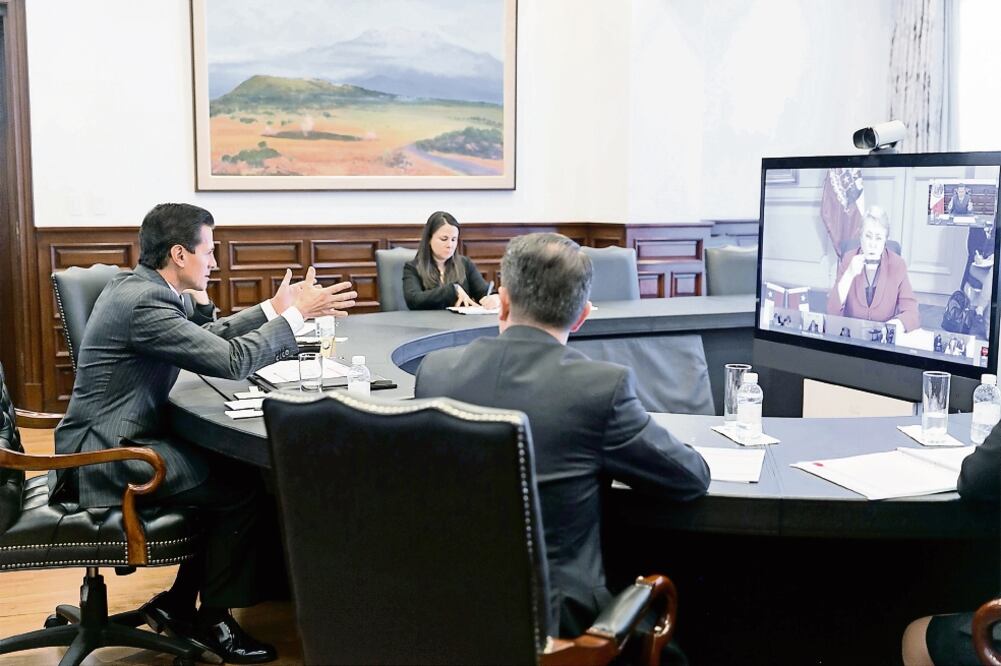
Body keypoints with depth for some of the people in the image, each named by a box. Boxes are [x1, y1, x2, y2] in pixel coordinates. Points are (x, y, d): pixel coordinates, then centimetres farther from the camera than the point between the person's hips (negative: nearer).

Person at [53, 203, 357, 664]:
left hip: (114, 438, 10)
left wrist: (273, 309, 11)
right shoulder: (143, 302, -23)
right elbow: (231, 360, -24)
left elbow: (206, 335, 17)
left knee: (229, 469, 10)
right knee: (243, 487, -11)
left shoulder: (137, 285, 8)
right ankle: (212, 621, 5)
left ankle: (178, 604, 17)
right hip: (106, 453, -10)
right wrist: (295, 315, -14)